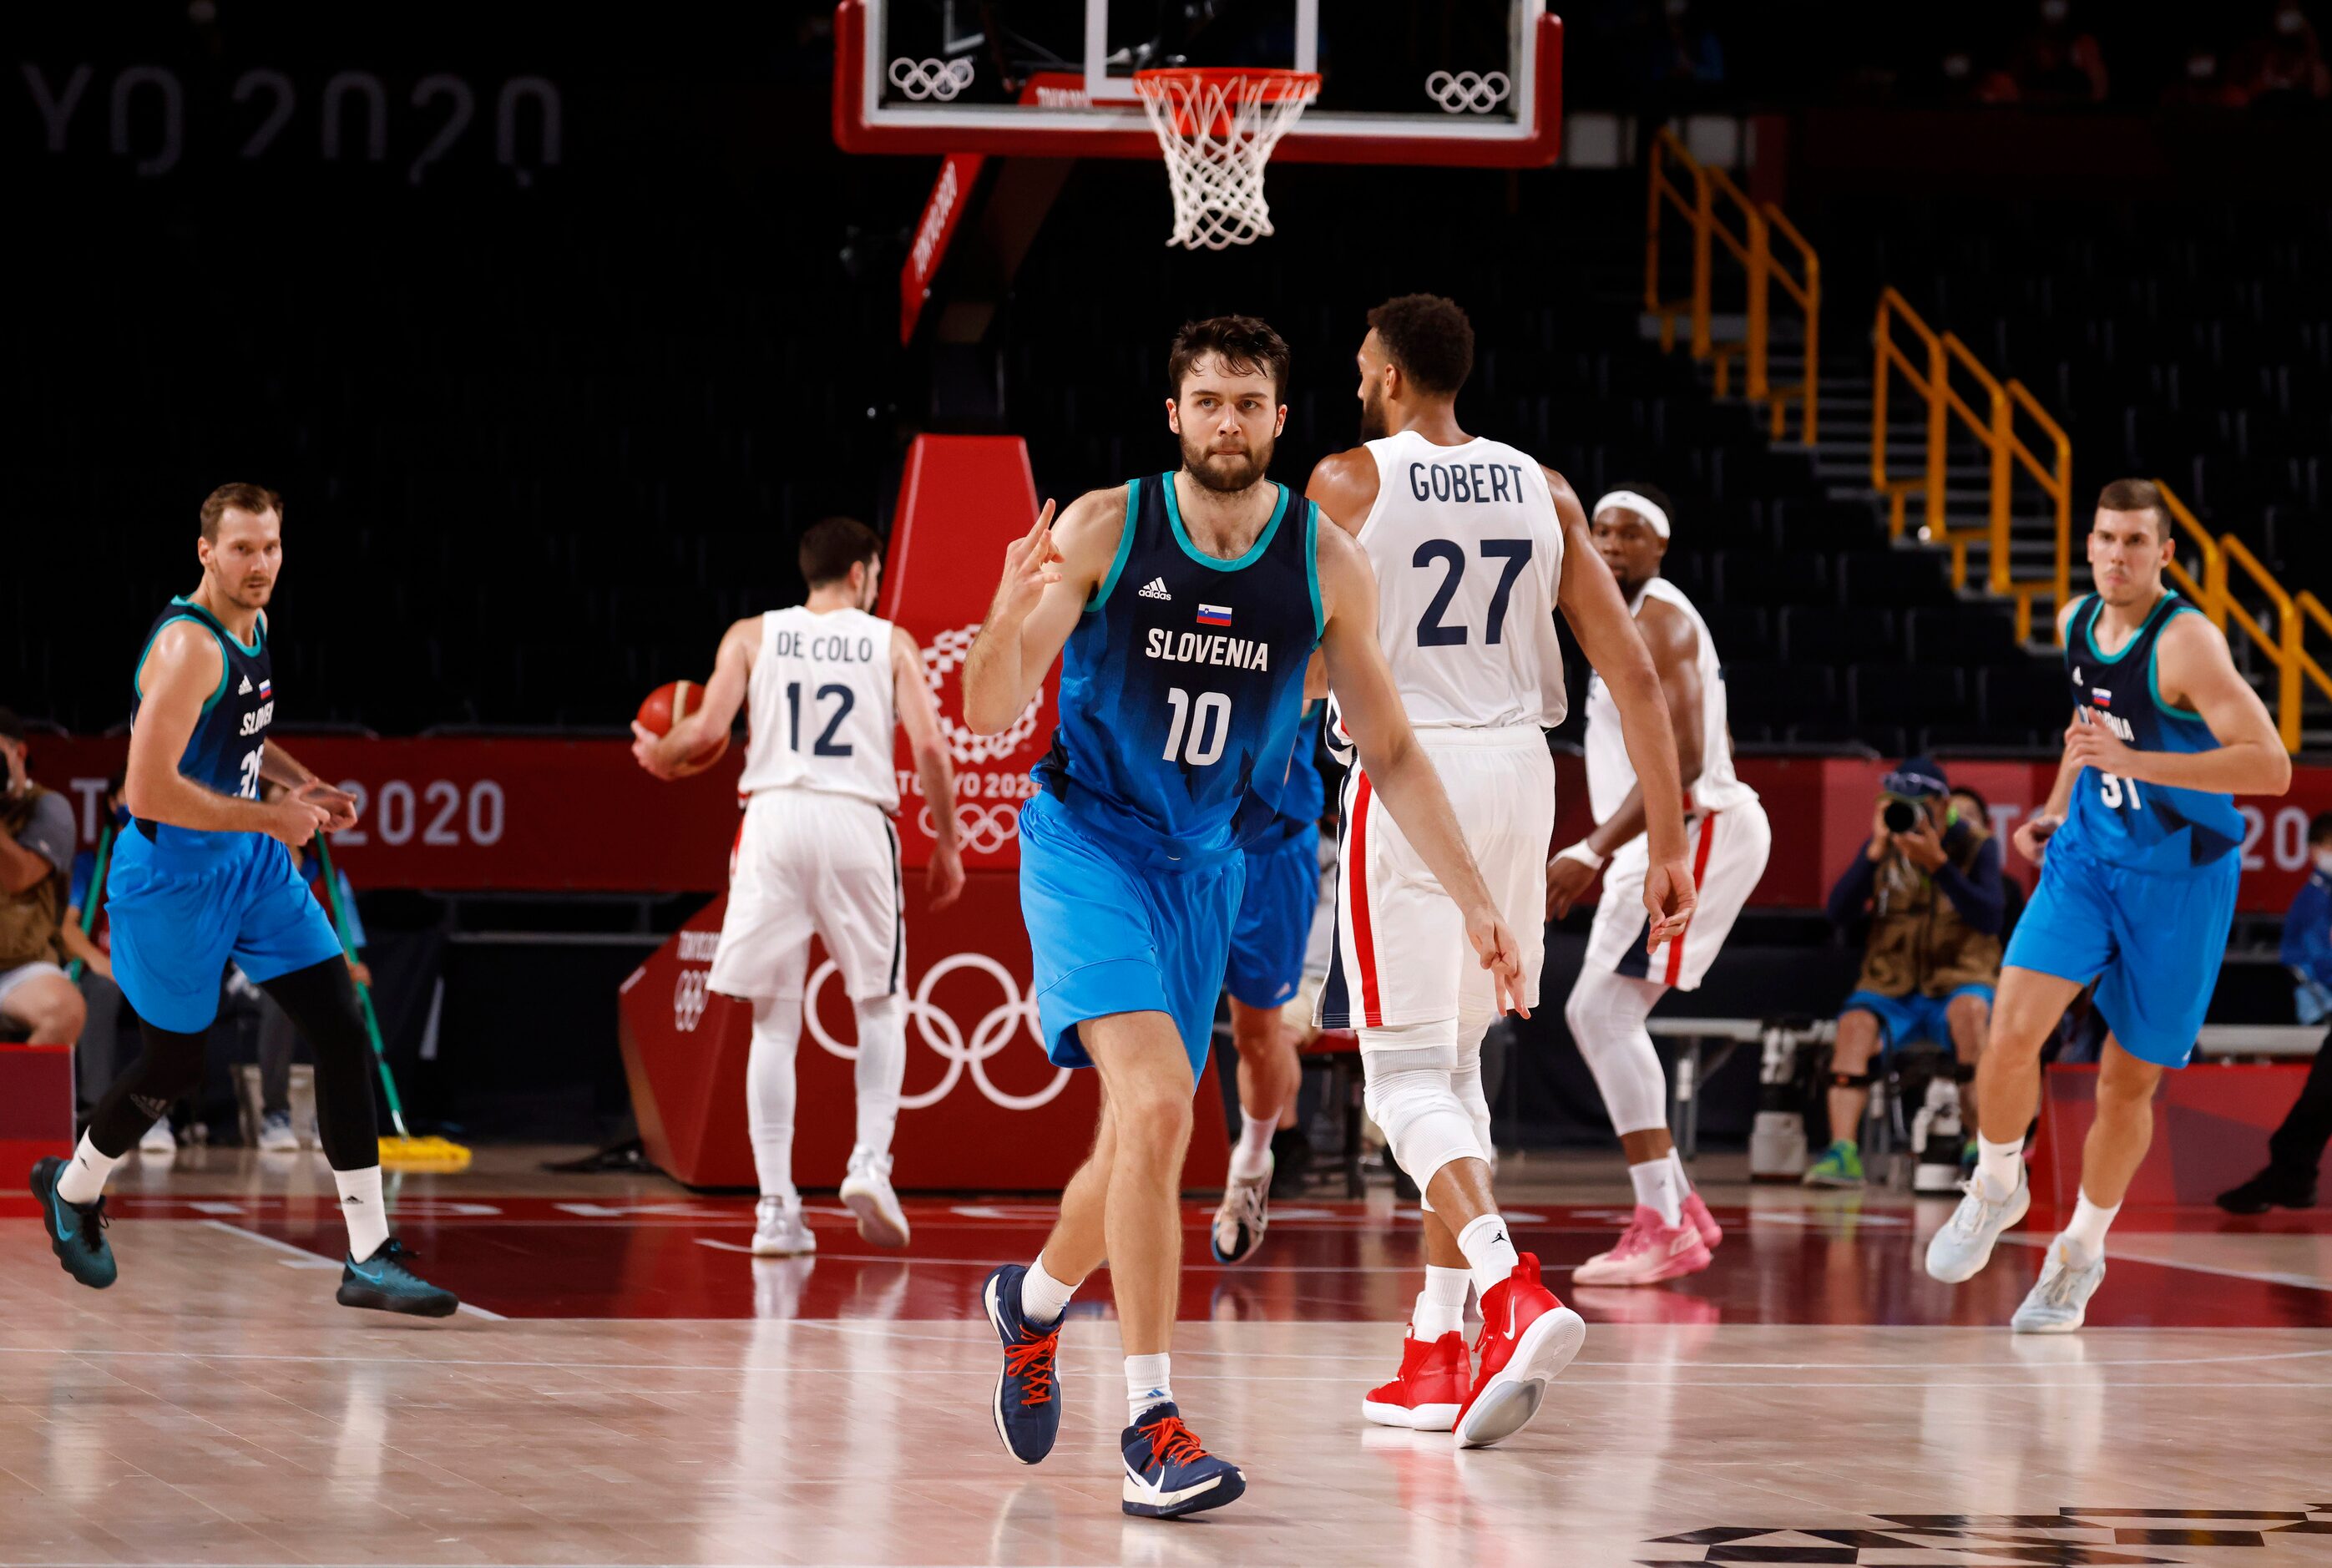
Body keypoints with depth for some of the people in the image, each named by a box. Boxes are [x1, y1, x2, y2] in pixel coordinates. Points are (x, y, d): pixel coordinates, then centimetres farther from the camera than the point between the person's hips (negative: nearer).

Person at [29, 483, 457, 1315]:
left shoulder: (252, 622, 4)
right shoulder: (189, 646, -25)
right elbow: (148, 789, -31)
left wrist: (302, 783, 8)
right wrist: (271, 817, -24)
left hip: (253, 864, 8)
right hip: (175, 878, -8)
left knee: (342, 1033, -2)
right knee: (173, 1067, 7)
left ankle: (369, 1260, 0)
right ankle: (72, 1189, 39)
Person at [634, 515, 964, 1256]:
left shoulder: (753, 636, 10)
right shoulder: (891, 643, 9)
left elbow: (706, 728, -1)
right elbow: (929, 747, -1)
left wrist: (658, 755, 20)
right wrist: (947, 845, 9)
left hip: (774, 816, 1)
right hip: (858, 823, -1)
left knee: (774, 1022, 6)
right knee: (880, 1007, 16)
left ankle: (777, 1207, 1)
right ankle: (870, 1162, -3)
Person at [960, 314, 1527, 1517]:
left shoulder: (1326, 566, -4)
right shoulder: (1102, 530, -12)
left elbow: (1389, 752, 4)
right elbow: (989, 715, -13)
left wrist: (1473, 901, -1)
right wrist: (1011, 615, -35)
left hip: (1206, 868, 5)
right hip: (1088, 843, -4)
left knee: (1139, 1144, 13)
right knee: (1157, 1106, -24)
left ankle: (1031, 1302, 45)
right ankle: (1151, 1428, -21)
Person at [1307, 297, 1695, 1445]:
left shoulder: (1348, 481, -3)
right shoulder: (1541, 491, 9)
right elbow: (1633, 673, 5)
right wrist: (1667, 842, 8)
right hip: (1518, 770, 5)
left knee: (1407, 1074, -4)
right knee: (1454, 1059, 18)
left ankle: (1513, 1292, -28)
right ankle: (1435, 1351, 18)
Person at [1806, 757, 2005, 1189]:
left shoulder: (1976, 845, 0)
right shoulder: (1886, 847, 6)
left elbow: (1989, 918, -15)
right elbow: (1840, 915, -3)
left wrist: (1938, 864, -25)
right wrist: (1875, 852, -15)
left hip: (1957, 982, -2)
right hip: (1891, 989, 2)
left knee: (1969, 1008, -37)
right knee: (1855, 1022, -30)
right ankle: (1843, 1150, -40)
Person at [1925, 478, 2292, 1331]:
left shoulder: (2186, 641, -22)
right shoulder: (2075, 623, 0)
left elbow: (2271, 766, -31)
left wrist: (2133, 761, -35)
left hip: (2179, 878, -4)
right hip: (2089, 853, 4)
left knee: (2129, 1080, 6)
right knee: (2011, 1029, -15)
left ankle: (2081, 1255, 27)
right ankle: (1997, 1187, 12)